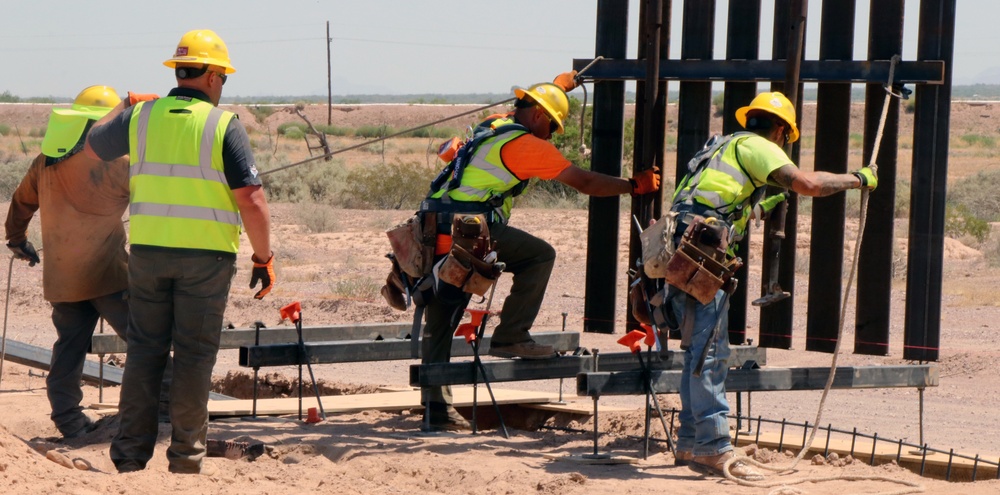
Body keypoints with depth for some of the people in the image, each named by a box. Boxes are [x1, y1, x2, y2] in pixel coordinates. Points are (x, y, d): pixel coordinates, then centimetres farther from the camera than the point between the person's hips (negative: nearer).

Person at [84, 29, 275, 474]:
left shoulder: (140, 117, 4)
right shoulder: (223, 124, -8)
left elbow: (93, 146, 23)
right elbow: (251, 201, -12)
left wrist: (124, 106, 38)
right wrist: (264, 258, -3)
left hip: (148, 250, 3)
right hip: (206, 255, -3)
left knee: (144, 349, 11)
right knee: (194, 354, 5)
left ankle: (131, 451, 11)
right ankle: (186, 454, 8)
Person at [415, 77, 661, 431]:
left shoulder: (493, 125, 22)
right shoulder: (525, 143, -3)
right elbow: (584, 182, -1)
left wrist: (557, 86, 61)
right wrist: (635, 185, 11)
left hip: (435, 228, 9)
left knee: (439, 324, 9)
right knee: (540, 256, 2)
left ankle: (436, 408, 11)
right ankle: (511, 336, 1)